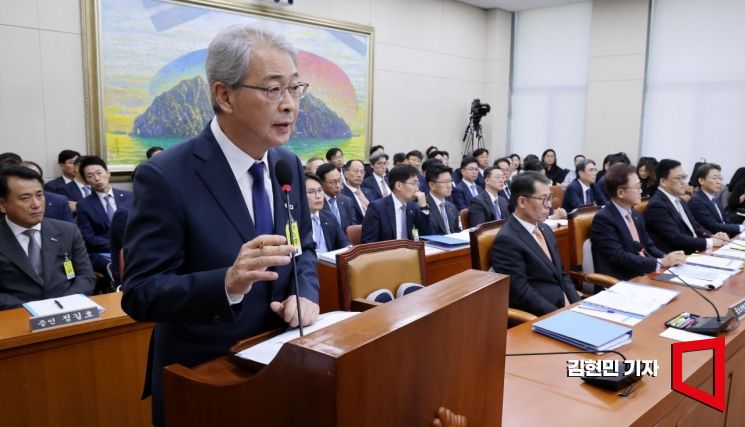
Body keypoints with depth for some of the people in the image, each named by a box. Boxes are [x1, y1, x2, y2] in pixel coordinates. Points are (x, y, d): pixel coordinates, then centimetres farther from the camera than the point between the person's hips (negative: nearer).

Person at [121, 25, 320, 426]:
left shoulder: (289, 165, -1)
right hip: (202, 379, -5)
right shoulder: (165, 177, -20)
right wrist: (227, 283, -37)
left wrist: (304, 293, -12)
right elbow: (140, 293, -21)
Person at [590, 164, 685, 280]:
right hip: (620, 284, -8)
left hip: (644, 275, 8)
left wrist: (666, 258, -7)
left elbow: (648, 246, 14)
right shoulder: (603, 219, -14)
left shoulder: (636, 215, 12)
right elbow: (619, 257, -21)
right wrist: (660, 262, -22)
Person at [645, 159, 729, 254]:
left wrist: (712, 237, -2)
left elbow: (695, 228, 17)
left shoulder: (680, 201, 16)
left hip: (695, 253, 9)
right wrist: (709, 242, -14)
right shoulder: (657, 205, -14)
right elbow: (676, 239, -20)